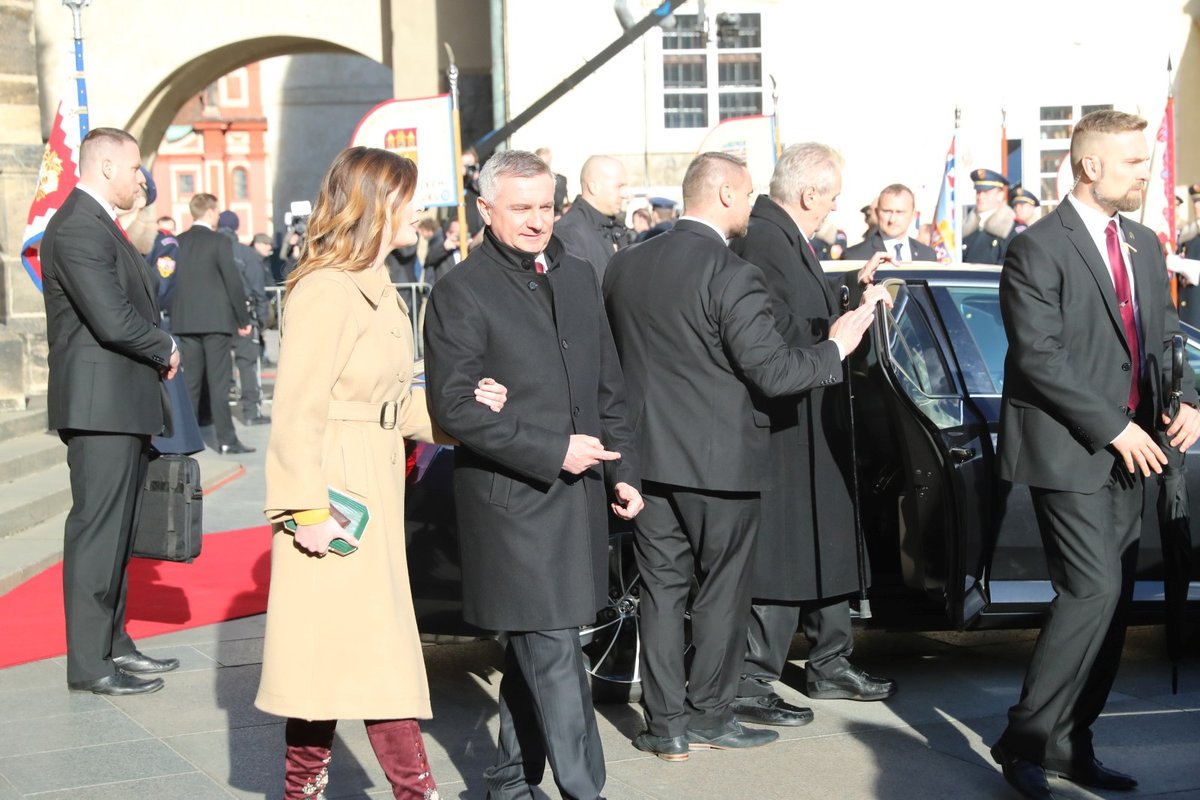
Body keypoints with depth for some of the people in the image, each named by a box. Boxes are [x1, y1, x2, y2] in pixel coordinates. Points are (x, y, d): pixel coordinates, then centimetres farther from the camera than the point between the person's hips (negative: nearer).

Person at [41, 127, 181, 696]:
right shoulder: (77, 228, -16)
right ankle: (88, 664, -1)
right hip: (100, 407, -11)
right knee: (97, 531, -6)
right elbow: (113, 321, -24)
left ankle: (113, 644, 25)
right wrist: (166, 349, -8)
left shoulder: (98, 224, 18)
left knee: (115, 530, 16)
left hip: (123, 405, 11)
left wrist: (156, 358, 6)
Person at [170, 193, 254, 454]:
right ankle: (226, 440, -5)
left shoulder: (177, 243, 7)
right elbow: (233, 282, -8)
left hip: (185, 322, 5)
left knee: (189, 382, 9)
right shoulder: (219, 242, -7)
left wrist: (174, 316, 17)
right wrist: (243, 319, -1)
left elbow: (171, 282, 9)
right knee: (218, 382, -4)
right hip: (216, 320, -5)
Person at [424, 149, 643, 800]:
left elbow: (608, 387, 20)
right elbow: (454, 408, -13)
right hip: (513, 504, -6)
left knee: (532, 653, 15)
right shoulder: (461, 292, -7)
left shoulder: (578, 276, 14)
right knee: (554, 654, -8)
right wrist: (553, 450, -16)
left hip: (578, 494, 7)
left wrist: (622, 470, 13)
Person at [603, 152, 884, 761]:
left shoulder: (624, 266, 4)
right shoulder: (731, 276, -17)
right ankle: (709, 716, 16)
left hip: (648, 454, 6)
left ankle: (665, 724, 13)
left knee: (662, 587, 10)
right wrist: (837, 347, -4)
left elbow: (611, 355, 12)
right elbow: (772, 373, -18)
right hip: (719, 458, -5)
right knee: (722, 589, 9)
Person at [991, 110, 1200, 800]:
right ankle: (1025, 741, -4)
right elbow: (1039, 358, -16)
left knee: (1111, 604, 7)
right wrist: (1113, 428, -17)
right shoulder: (1039, 249, -9)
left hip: (1127, 452, 8)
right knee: (1094, 593, -14)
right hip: (1069, 450, -8)